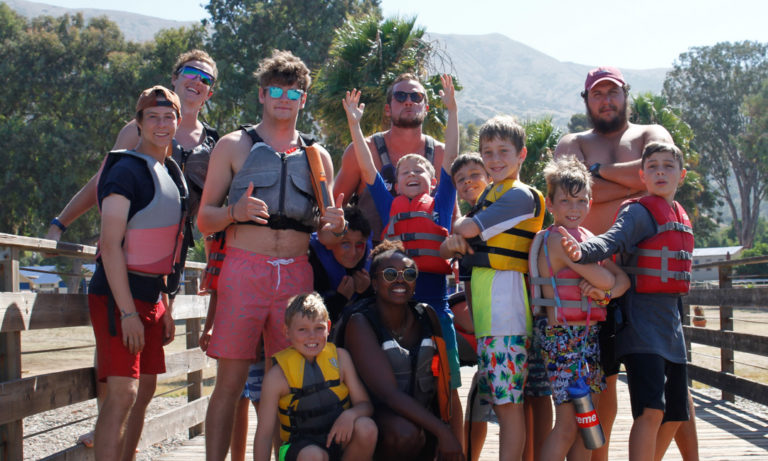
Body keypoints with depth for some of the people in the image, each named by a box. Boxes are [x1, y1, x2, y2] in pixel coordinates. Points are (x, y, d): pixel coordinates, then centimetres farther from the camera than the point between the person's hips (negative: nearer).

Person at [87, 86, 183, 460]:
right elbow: (110, 244, -18)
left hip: (150, 296, 9)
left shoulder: (170, 172, 14)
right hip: (117, 295, -9)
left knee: (145, 392, 11)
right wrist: (127, 312, -22)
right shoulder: (126, 170, -12)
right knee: (122, 394, -16)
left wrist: (164, 308, 17)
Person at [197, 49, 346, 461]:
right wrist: (235, 213, -15)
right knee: (230, 381, -6)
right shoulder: (234, 145, 10)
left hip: (297, 274, 3)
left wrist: (334, 228, -3)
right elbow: (204, 219, 6)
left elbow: (324, 236, 21)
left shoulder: (316, 156, 19)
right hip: (244, 270, -3)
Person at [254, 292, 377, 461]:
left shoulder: (340, 357, 0)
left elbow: (365, 404, -1)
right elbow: (264, 434, -9)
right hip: (301, 446, -4)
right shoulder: (278, 375, -9)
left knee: (366, 427, -27)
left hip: (339, 440, 4)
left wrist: (350, 415, -24)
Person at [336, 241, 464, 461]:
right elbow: (389, 393, -24)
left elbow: (442, 378, 6)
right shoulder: (360, 324, -15)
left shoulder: (426, 315, 3)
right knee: (405, 432, -35)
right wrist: (442, 432, -28)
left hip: (422, 418, 5)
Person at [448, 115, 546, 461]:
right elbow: (468, 238, 18)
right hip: (486, 309, 9)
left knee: (508, 401, -8)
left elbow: (468, 228, -15)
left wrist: (457, 228, 7)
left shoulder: (521, 195, -8)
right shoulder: (490, 194, 20)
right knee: (498, 400, 12)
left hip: (508, 306, -9)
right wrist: (459, 241, -4)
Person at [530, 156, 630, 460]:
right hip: (565, 337, -9)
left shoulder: (587, 237, 13)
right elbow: (604, 279, -19)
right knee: (567, 426, -9)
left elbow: (623, 279, 8)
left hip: (590, 336, 9)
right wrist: (605, 284, 3)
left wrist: (606, 291, -12)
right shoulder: (558, 238, -14)